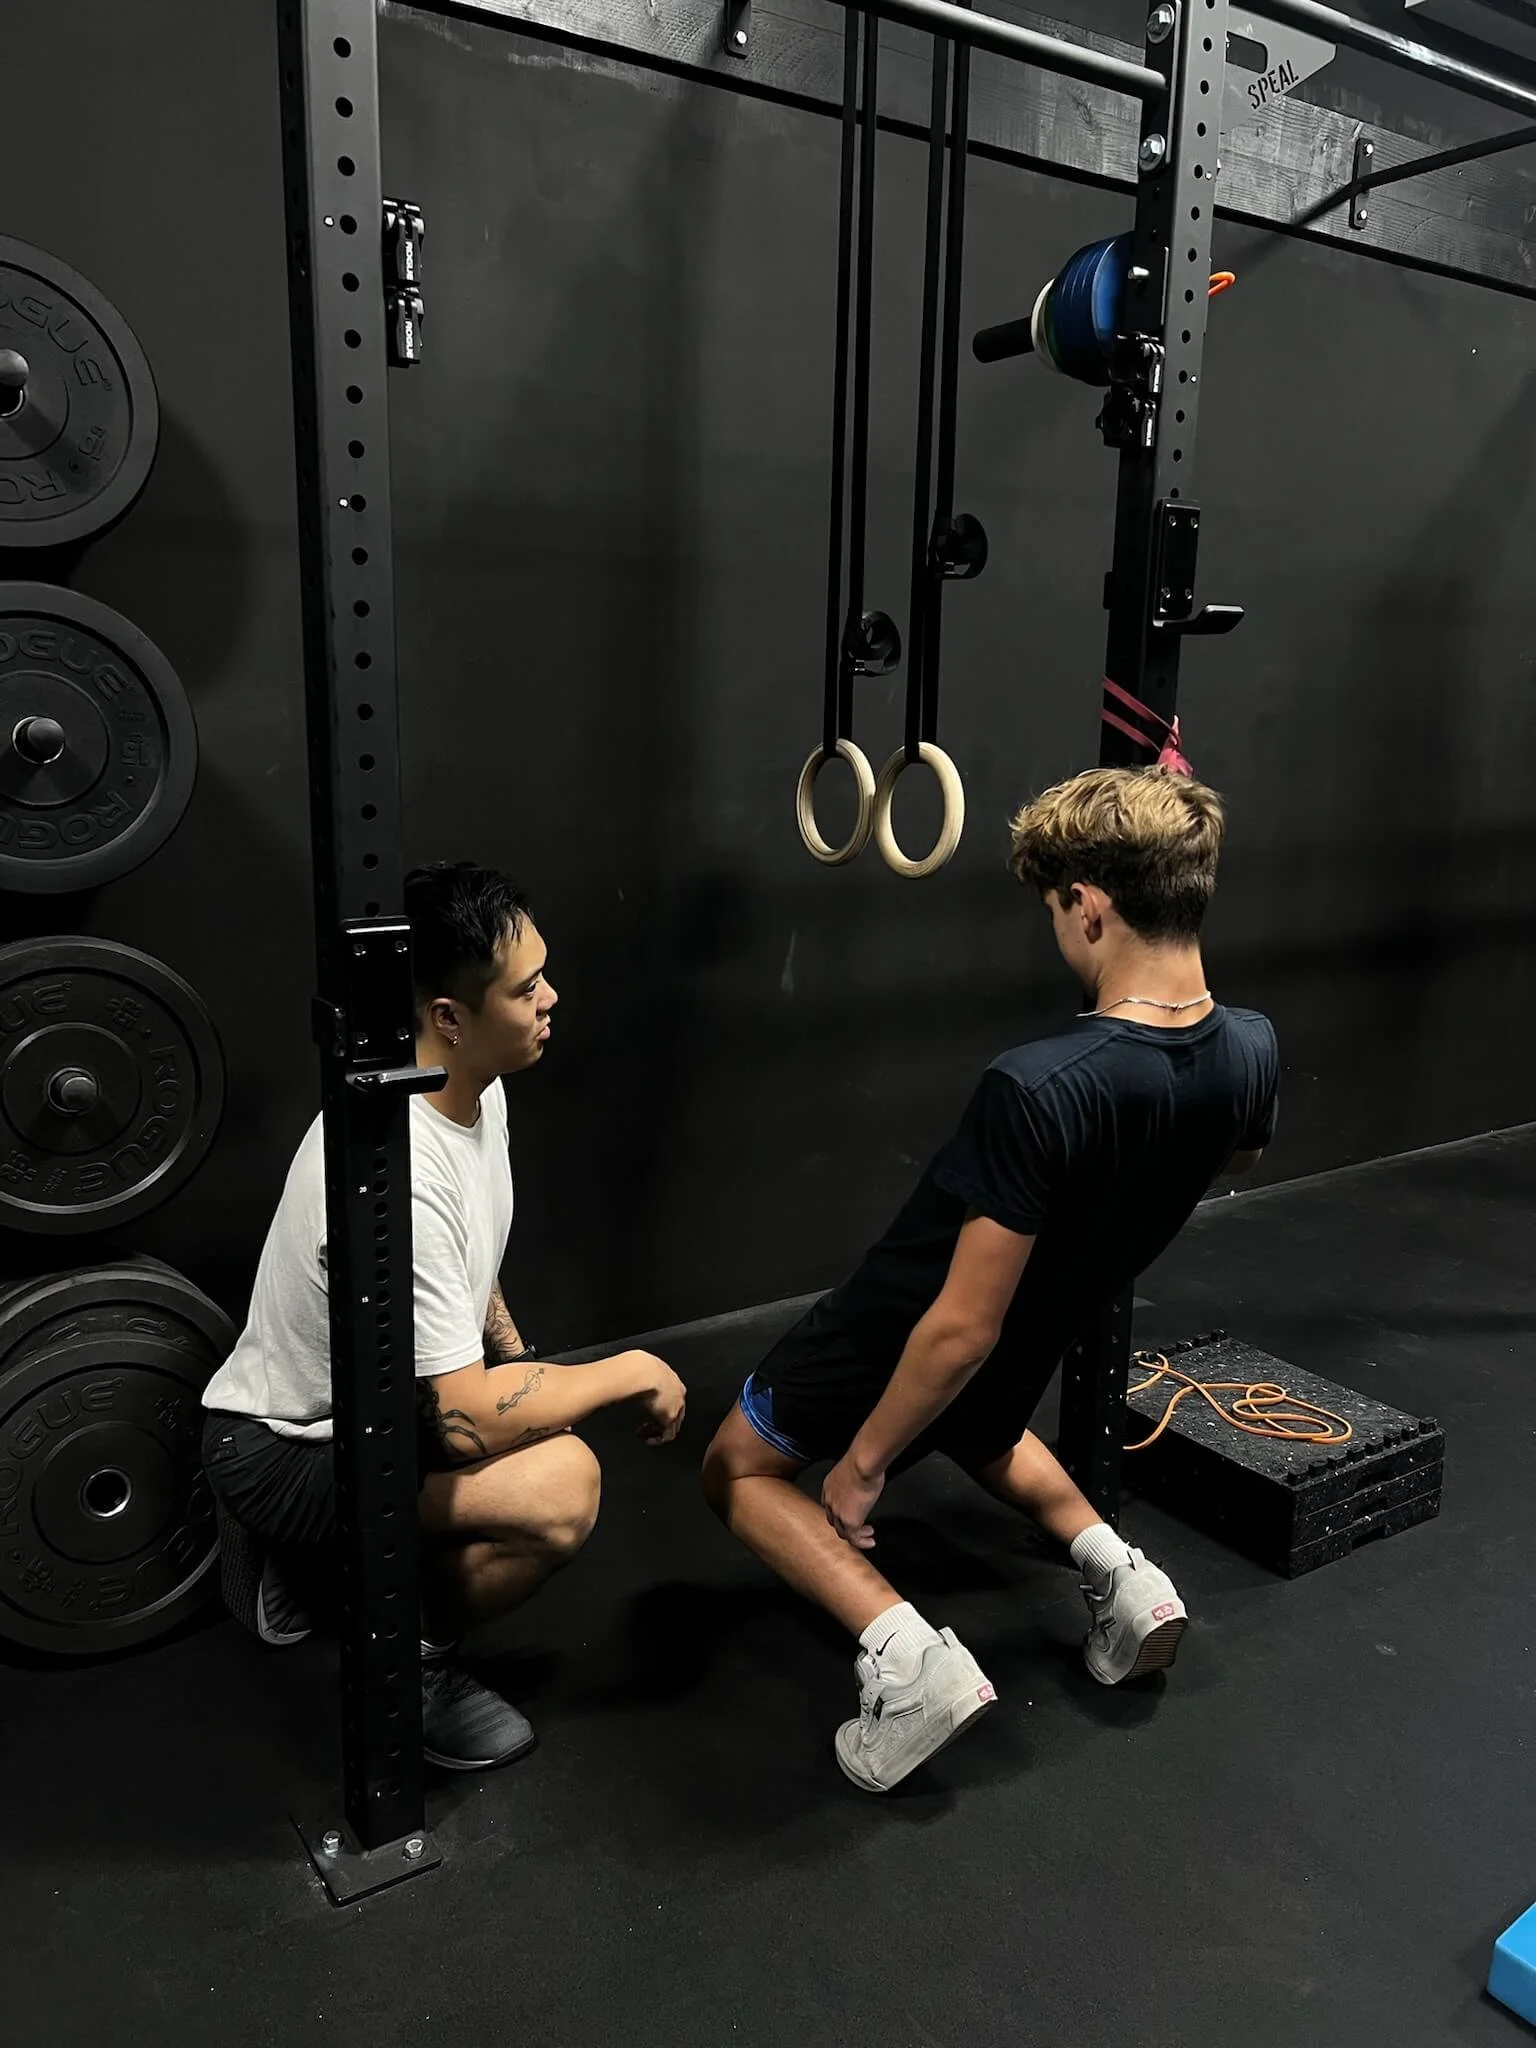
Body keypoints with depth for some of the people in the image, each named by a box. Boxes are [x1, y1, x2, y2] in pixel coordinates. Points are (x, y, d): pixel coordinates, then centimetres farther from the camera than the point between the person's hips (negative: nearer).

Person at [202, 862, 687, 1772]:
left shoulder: (476, 1088, -5)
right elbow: (468, 1424, -32)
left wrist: (510, 1348, 8)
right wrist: (633, 1370, -20)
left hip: (372, 1391, 10)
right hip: (285, 1451, -10)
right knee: (561, 1486, -29)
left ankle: (311, 1562, 21)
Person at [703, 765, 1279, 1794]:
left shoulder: (1041, 1090, -38)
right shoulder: (1252, 1052, -17)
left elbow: (963, 1326, -31)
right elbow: (1236, 1155, 10)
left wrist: (863, 1461, -17)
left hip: (901, 1336, -6)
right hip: (1034, 1348, 7)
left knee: (741, 1472, 18)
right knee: (984, 1433, 40)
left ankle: (908, 1651, -4)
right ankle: (1118, 1572, 17)